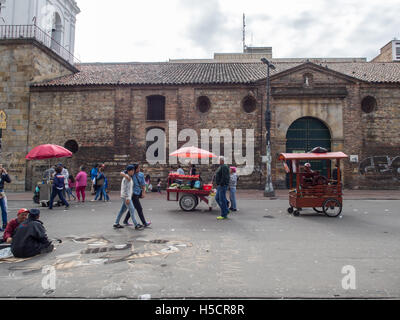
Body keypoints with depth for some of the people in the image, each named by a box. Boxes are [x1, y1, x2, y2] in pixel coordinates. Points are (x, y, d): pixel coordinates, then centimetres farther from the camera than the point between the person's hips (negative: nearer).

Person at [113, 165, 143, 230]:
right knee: (132, 210, -8)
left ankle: (116, 224, 19)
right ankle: (136, 225, -4)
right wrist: (127, 198, -23)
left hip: (128, 196, 10)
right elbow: (126, 189, -21)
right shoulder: (126, 178, -15)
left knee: (122, 210, 12)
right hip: (126, 197, -10)